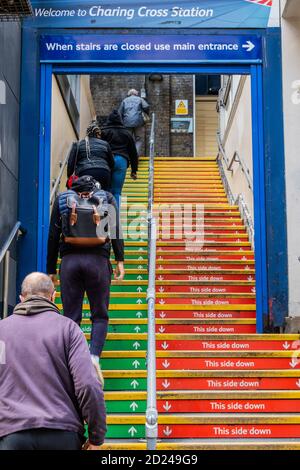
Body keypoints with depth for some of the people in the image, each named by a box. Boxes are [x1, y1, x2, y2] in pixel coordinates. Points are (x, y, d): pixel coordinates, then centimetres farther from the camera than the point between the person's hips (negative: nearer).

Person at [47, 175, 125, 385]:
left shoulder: (62, 199, 14)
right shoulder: (107, 198, 12)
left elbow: (53, 236, 10)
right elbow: (115, 229, 0)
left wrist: (51, 270, 12)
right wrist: (120, 260, -1)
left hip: (69, 260, 1)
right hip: (98, 260, -1)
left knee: (71, 317, 6)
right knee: (100, 316, 9)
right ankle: (94, 356, -13)